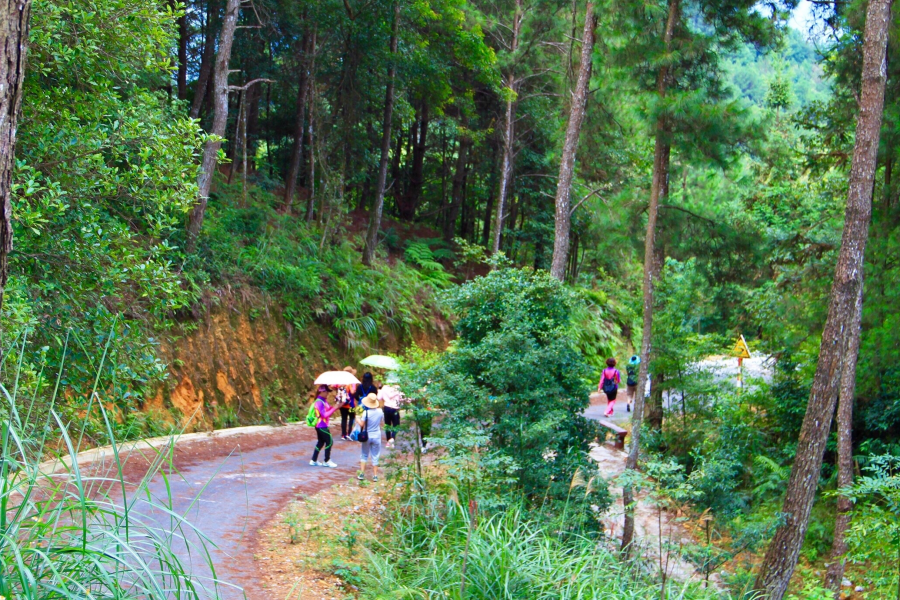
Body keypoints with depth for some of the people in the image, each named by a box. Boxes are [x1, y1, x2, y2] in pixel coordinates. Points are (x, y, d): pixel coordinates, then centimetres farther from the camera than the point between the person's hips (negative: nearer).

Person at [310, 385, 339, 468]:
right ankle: (327, 461, 4)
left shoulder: (324, 401, 10)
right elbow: (324, 415, -22)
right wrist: (334, 408, -20)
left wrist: (334, 407, -1)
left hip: (322, 425, 10)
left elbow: (328, 411, 14)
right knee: (329, 441, -4)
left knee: (321, 442, 15)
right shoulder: (319, 402, -19)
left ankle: (314, 461, 20)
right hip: (321, 426, -10)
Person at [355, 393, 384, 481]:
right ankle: (375, 475, 10)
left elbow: (361, 424, -16)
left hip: (367, 436, -2)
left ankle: (361, 474, 10)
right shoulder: (380, 411, -7)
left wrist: (357, 419, 1)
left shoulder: (366, 412, -19)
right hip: (377, 435, 2)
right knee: (375, 456, 10)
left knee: (364, 455, 13)